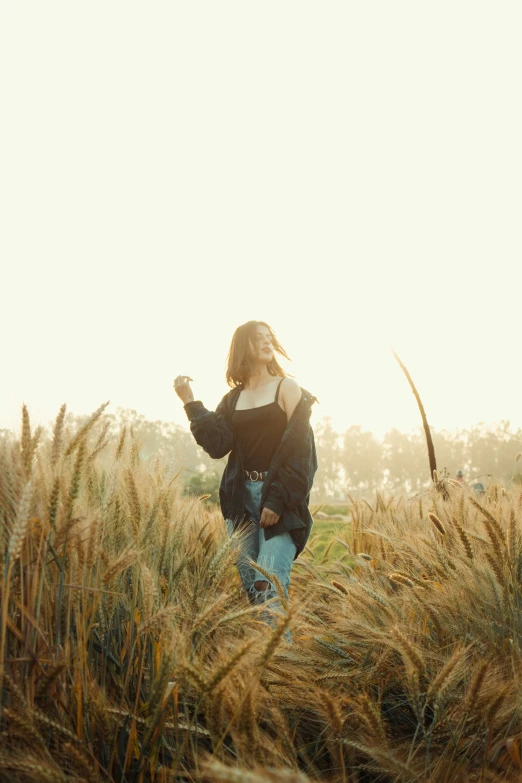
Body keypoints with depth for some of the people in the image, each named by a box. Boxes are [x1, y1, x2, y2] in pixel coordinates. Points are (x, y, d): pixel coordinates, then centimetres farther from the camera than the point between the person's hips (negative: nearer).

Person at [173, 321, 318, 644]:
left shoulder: (287, 388, 2)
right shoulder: (233, 399, 14)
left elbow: (298, 451, -7)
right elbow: (218, 445, -1)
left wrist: (279, 501, -15)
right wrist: (191, 404, -5)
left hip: (280, 498, -4)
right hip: (243, 497, 5)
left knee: (270, 585, -15)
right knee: (248, 584, 3)